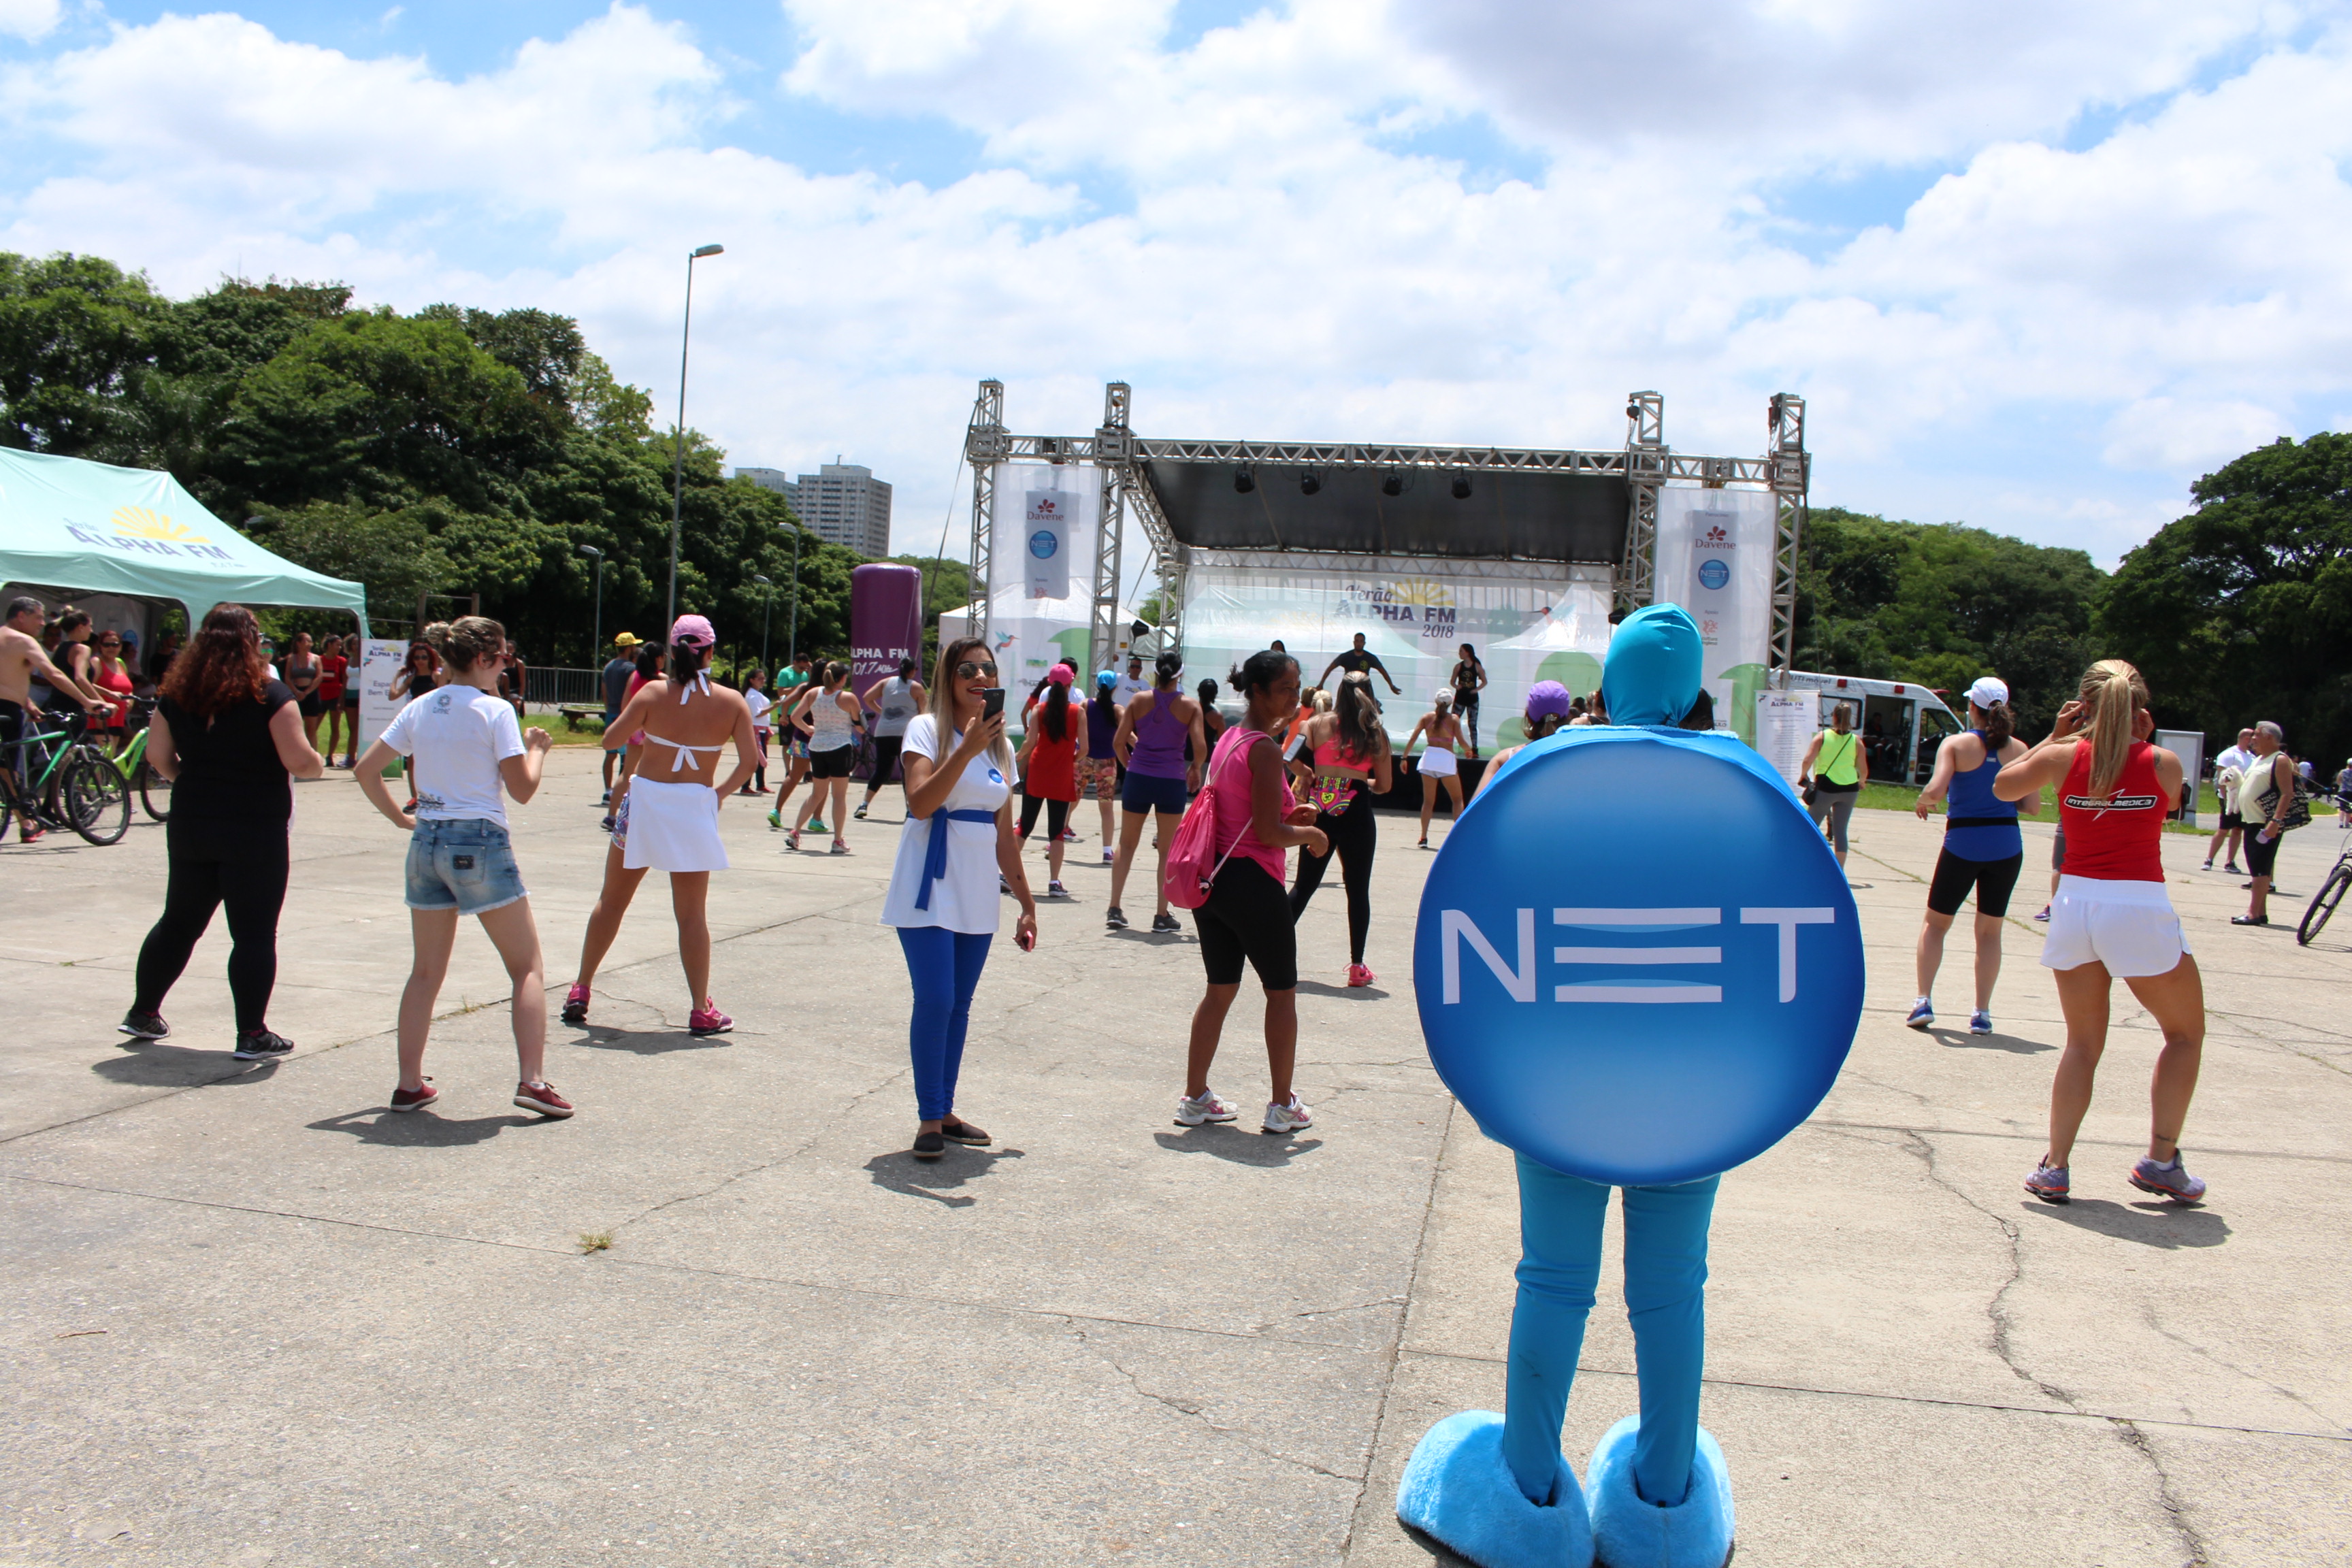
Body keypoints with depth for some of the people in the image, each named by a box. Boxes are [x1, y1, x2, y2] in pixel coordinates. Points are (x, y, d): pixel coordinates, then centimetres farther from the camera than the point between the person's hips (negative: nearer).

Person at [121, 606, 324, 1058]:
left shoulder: (177, 694, 3)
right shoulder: (270, 695, -12)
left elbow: (158, 757, 7)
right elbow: (298, 760, -16)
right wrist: (319, 764, 4)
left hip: (190, 826, 5)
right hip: (255, 831, -5)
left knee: (178, 923, 20)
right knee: (254, 933, 1)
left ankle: (143, 1014, 31)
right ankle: (252, 1036, 2)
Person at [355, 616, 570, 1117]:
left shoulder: (419, 709, 8)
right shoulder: (495, 710, -9)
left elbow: (366, 770, 9)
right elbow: (522, 790, -9)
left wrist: (401, 818, 15)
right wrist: (538, 749, 8)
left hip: (427, 843, 6)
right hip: (481, 843, -6)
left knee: (426, 971, 15)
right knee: (528, 967, 3)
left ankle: (409, 1084, 16)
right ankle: (532, 1080, -5)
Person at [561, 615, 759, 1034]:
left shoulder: (654, 692, -4)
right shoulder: (732, 702, -3)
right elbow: (749, 762, -7)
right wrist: (722, 791, 9)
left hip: (645, 800, 1)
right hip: (695, 808, -1)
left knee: (612, 901, 15)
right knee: (692, 913, 6)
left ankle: (580, 992, 23)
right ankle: (701, 1011, 7)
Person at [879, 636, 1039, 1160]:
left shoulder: (1001, 745, 14)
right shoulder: (927, 729, -3)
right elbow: (921, 802, -19)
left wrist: (1026, 902, 15)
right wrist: (967, 750, -26)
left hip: (978, 895, 5)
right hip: (931, 889, -5)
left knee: (959, 1005, 8)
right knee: (935, 1000, -11)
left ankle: (945, 1111, 18)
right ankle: (928, 1120, -1)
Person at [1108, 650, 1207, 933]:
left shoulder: (1139, 700, 0)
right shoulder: (1190, 706, -4)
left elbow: (1118, 742, -3)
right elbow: (1200, 747, -11)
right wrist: (1195, 767, 9)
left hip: (1138, 779, 1)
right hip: (1172, 781, -1)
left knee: (1126, 844, 15)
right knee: (1167, 851, 10)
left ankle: (1114, 909, 10)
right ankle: (1162, 915, 12)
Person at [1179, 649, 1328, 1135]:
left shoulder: (1227, 740, 11)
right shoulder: (1265, 748, -16)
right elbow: (1268, 832, -19)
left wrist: (1287, 816, 14)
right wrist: (1310, 835, -2)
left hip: (1214, 876, 8)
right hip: (1254, 883, -8)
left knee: (1220, 989, 17)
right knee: (1281, 991, 8)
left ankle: (1195, 1097, 21)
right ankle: (1282, 1106, 14)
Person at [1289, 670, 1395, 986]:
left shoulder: (1317, 726, 3)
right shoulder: (1376, 734, 4)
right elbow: (1384, 785, 8)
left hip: (1321, 810, 1)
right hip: (1356, 814, -1)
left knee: (1304, 885, 11)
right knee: (1358, 889, 7)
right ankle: (1357, 966, 9)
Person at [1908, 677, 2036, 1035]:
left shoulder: (1956, 745, -7)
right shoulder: (2019, 750, 1)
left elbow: (1936, 790, -21)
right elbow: (2033, 807, 1)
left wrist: (1922, 801, 1)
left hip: (1962, 845, -2)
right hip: (2006, 847, 2)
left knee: (1935, 923, 14)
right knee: (1990, 931, 12)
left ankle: (1923, 1002, 4)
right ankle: (1982, 1014, 9)